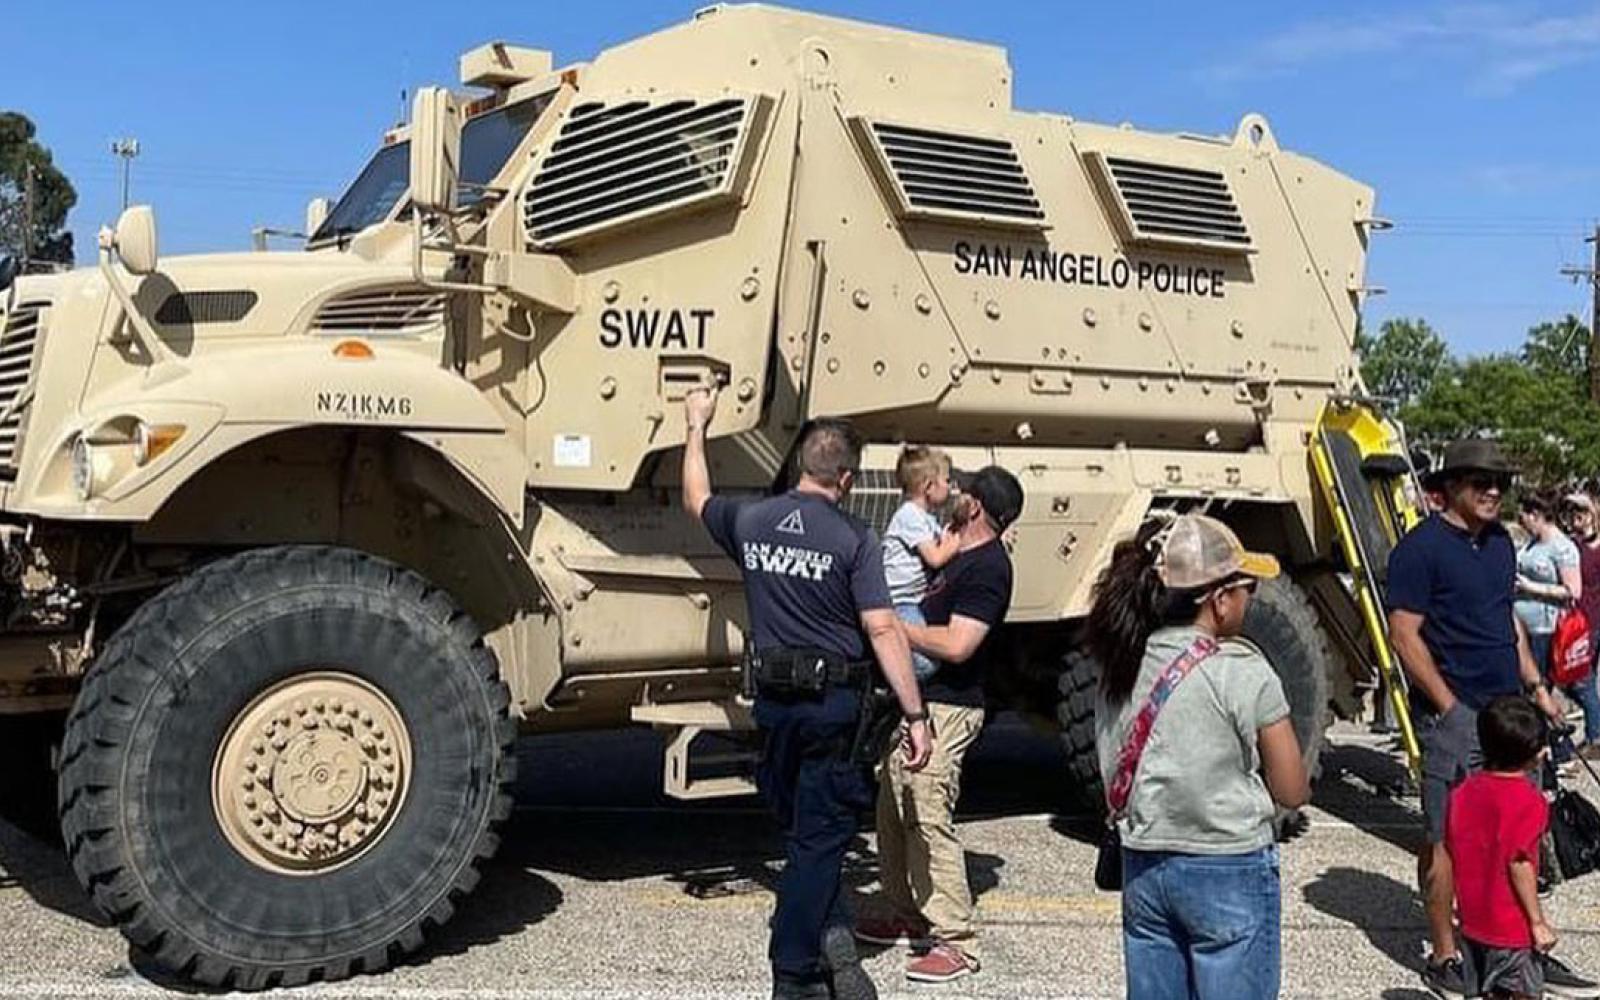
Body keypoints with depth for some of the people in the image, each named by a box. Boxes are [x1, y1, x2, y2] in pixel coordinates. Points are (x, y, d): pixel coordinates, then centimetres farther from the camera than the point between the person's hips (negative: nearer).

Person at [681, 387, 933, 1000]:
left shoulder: (751, 521, 1)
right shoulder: (853, 540, -13)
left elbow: (696, 500, 22)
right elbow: (883, 631, -17)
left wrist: (696, 427, 35)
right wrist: (915, 715, -14)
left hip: (773, 699, 4)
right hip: (834, 702, -4)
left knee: (801, 828, 21)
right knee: (818, 839, 6)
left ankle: (831, 932, 8)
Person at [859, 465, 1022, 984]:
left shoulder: (988, 568, -16)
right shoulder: (959, 553, 14)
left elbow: (957, 645, -24)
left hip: (945, 709, -10)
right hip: (914, 701, 10)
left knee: (930, 819, -10)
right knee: (893, 813, 16)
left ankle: (957, 940, -4)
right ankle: (908, 916, 28)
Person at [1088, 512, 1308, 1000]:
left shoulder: (1120, 667, 1)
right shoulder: (1241, 673, -15)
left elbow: (1116, 781, 8)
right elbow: (1293, 792, -8)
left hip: (1143, 869, 6)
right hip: (1230, 876, -6)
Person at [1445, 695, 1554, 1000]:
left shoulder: (1463, 791, 2)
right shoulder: (1527, 800, -18)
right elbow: (1519, 863, -21)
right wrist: (1538, 921, -14)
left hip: (1473, 918, 6)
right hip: (1513, 926, -6)